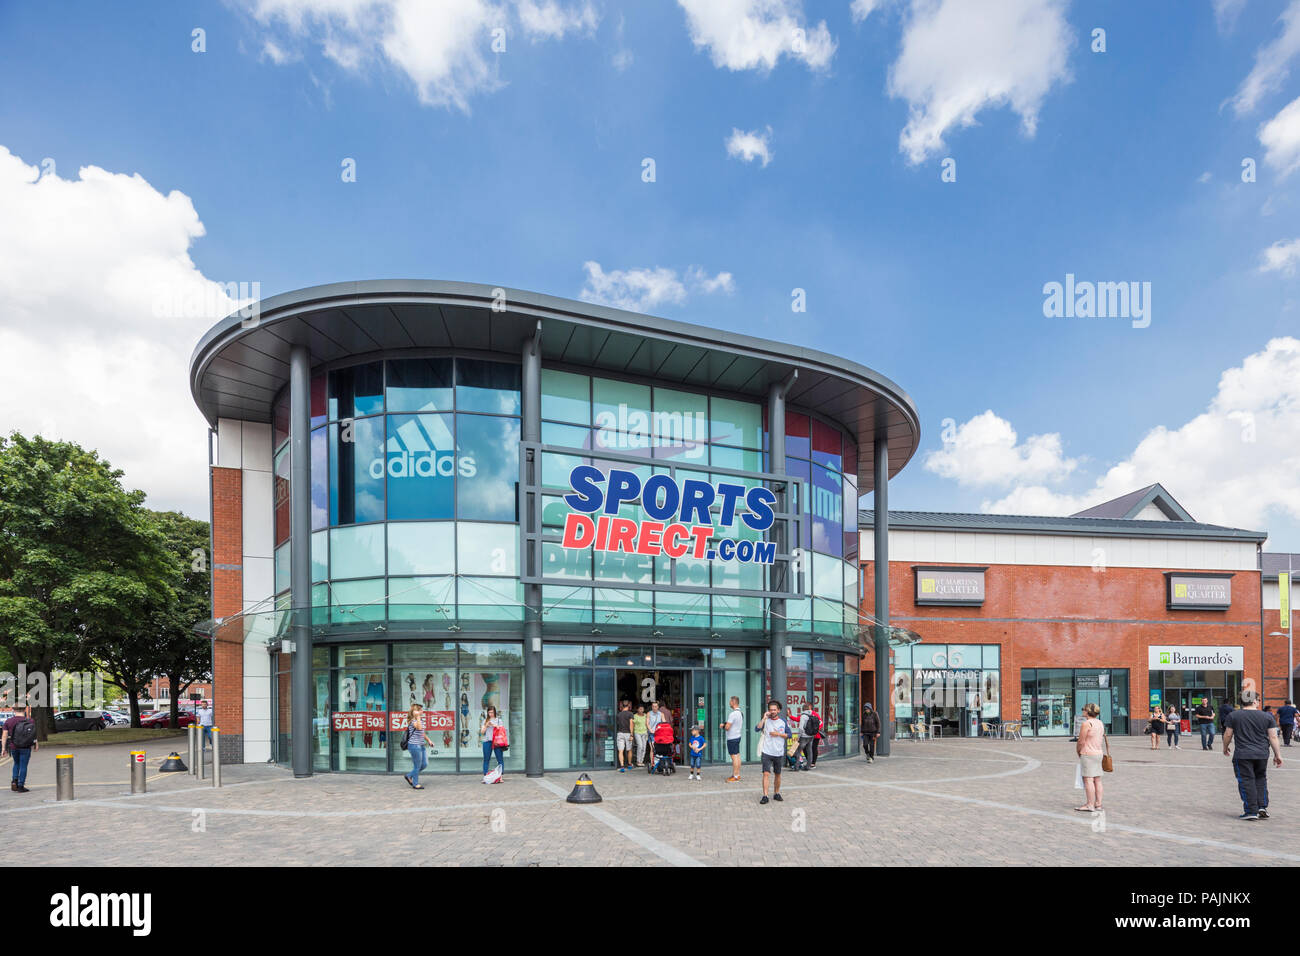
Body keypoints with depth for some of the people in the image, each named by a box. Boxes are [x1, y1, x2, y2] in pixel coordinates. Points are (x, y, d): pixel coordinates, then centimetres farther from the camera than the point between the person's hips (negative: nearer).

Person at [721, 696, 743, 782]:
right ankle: (737, 775, 19)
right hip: (738, 736, 9)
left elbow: (727, 727, -23)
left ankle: (735, 777, -4)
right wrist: (725, 725, 14)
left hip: (732, 738, -9)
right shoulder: (741, 713, 10)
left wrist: (723, 726, -1)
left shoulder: (733, 714, -20)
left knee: (734, 757, -6)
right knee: (737, 756, 13)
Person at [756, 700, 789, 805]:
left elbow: (789, 734, 5)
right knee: (766, 774, -11)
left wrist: (778, 734, -9)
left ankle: (776, 793, 30)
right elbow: (757, 729, -14)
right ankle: (765, 796, -9)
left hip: (779, 753, 2)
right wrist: (764, 718, -18)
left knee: (778, 774, 13)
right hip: (767, 752, -2)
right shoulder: (766, 720, 0)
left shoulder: (783, 721, 3)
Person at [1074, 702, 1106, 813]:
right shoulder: (1100, 723, 10)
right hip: (1098, 753, 9)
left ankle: (1090, 805, -8)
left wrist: (1077, 751, 4)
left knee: (1088, 780, -7)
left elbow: (1081, 742, -14)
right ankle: (1098, 804, 12)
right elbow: (1101, 740, 16)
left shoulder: (1086, 723, -15)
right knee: (1097, 780, 10)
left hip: (1088, 754, -9)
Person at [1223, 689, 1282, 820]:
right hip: (1262, 754, 3)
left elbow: (1227, 735, 2)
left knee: (1246, 781, 0)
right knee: (1261, 780, 19)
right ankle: (1262, 807, 14)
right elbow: (1273, 737, 2)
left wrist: (1225, 748, 19)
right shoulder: (1267, 716, 2)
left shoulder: (1233, 716, -2)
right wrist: (1277, 755, 11)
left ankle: (1251, 811, -2)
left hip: (1242, 755, -3)